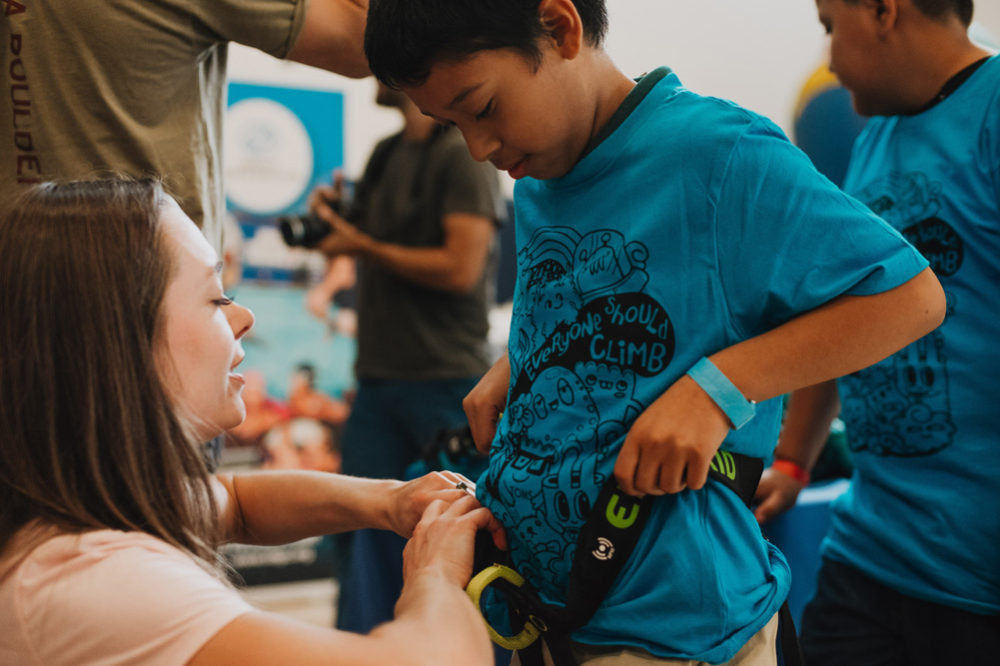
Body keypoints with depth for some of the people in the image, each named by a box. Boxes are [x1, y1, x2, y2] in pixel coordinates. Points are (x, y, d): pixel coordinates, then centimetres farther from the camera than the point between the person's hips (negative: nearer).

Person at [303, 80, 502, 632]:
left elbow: (461, 267, -17)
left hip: (445, 380, -7)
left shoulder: (463, 153, -8)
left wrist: (363, 246, -10)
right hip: (378, 379, 7)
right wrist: (336, 218, 5)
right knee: (367, 527, 8)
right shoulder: (385, 154, 16)